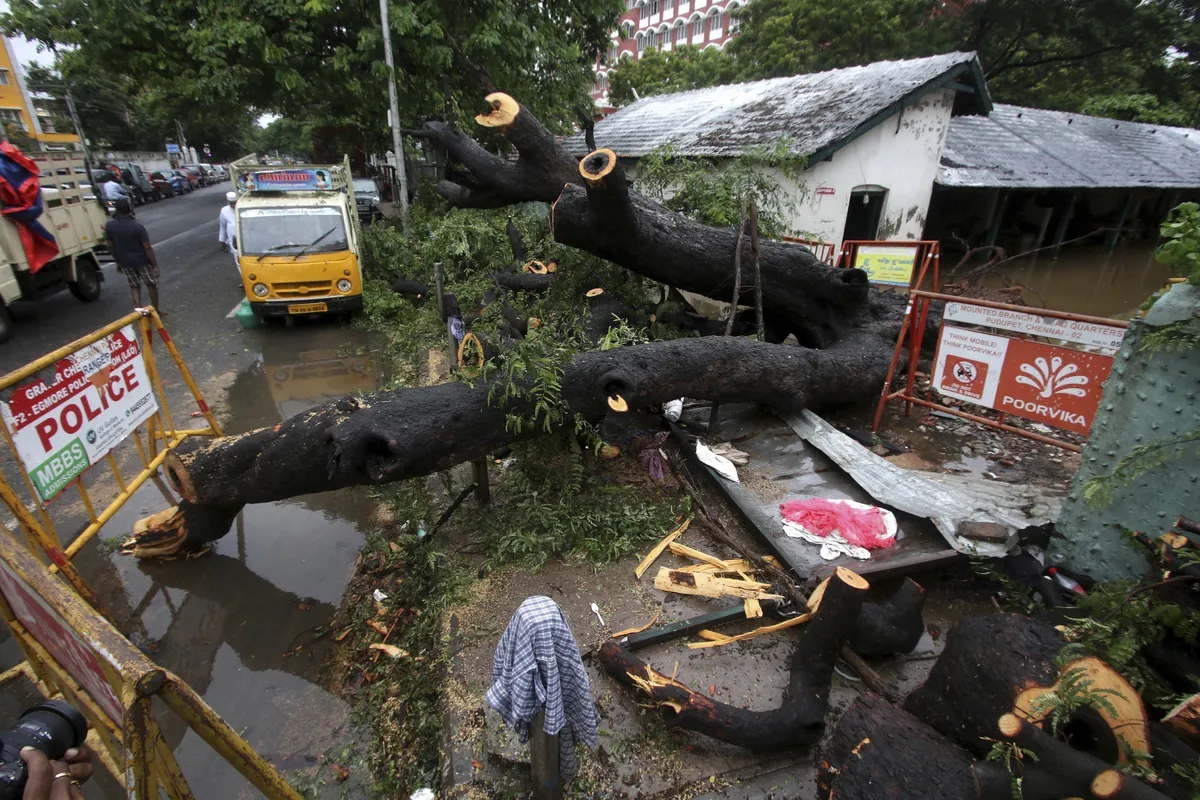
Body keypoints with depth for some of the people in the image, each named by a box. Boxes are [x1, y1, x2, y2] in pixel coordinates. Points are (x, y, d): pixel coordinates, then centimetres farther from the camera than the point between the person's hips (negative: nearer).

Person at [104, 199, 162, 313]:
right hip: (142, 261, -4)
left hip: (125, 262, 4)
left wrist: (118, 262, 14)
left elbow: (111, 246, 1)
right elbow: (147, 248, -20)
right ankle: (156, 311, 21)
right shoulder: (137, 226, -20)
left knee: (134, 286, 19)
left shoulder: (109, 225, -7)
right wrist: (155, 265, -14)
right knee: (152, 285, 14)